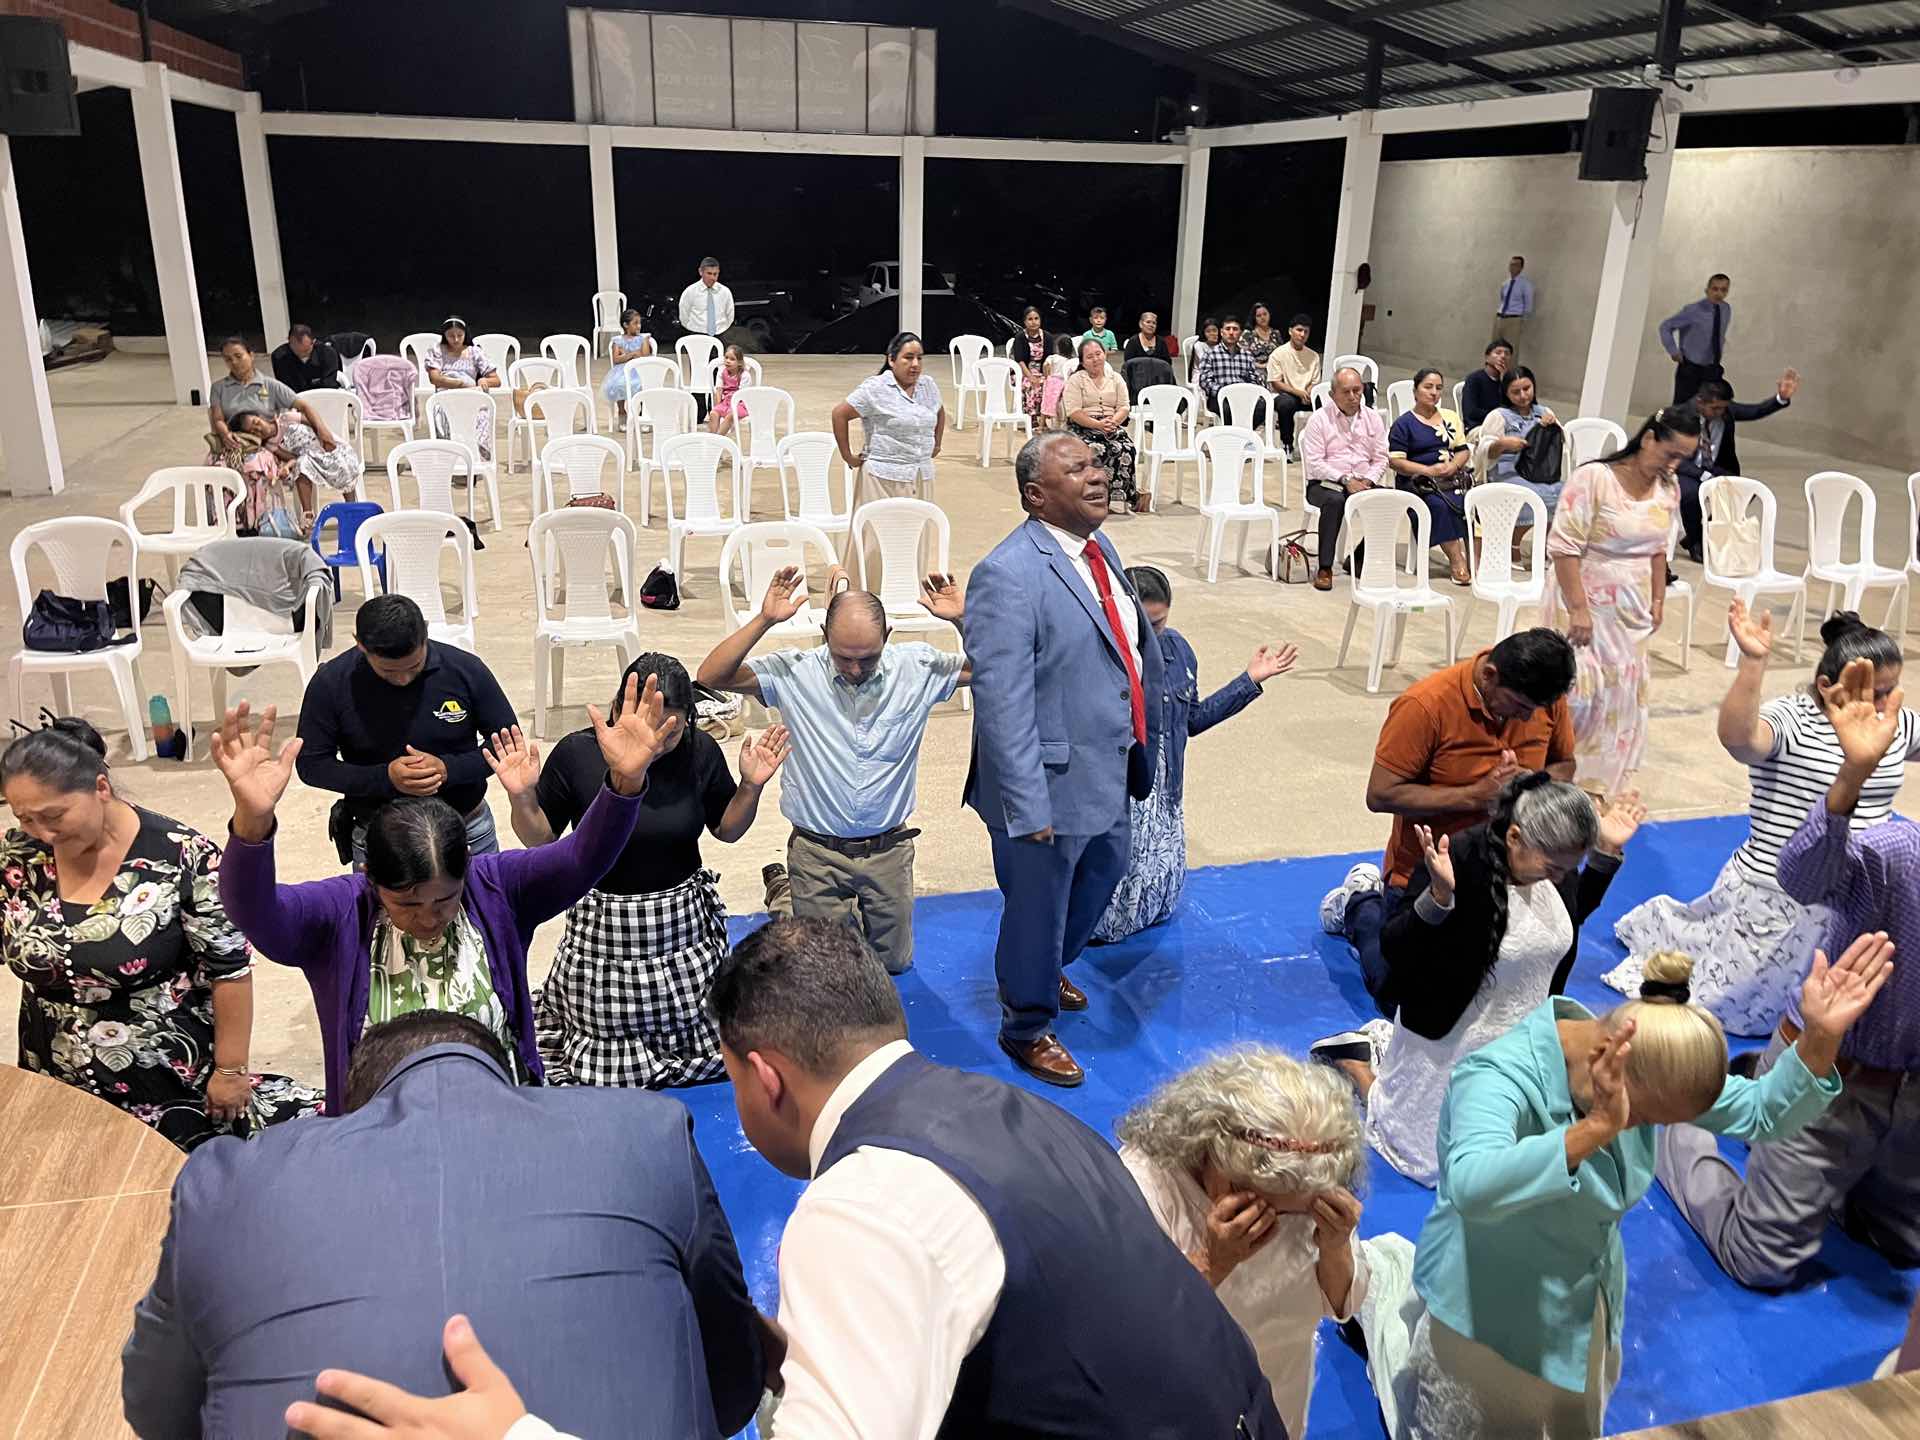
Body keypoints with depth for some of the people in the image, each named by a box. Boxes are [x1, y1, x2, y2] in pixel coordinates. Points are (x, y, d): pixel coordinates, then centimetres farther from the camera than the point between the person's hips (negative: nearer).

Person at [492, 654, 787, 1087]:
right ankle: (549, 1014, 39)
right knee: (606, 1070, 10)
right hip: (604, 927, -2)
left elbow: (727, 830, 6)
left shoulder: (701, 752, -8)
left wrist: (751, 786, -11)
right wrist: (522, 797, -21)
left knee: (703, 1058, 11)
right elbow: (540, 839, -2)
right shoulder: (576, 754, -14)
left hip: (685, 922, 2)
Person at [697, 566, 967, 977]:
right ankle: (782, 887, 41)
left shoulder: (915, 666, -9)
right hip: (818, 853, -2)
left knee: (894, 961, 19)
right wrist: (764, 620, -29)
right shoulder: (796, 672, -14)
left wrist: (961, 620, -24)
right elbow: (712, 677, -20)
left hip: (889, 850, 2)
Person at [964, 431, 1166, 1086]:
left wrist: (1142, 747, 16)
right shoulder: (1008, 576, -24)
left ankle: (1044, 971, 57)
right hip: (1051, 784, -9)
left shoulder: (1100, 549, 4)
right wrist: (1027, 806, -27)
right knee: (1038, 906, 11)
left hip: (1109, 772, 9)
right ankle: (1027, 1028, 36)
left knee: (1103, 875, 28)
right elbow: (1002, 704, -26)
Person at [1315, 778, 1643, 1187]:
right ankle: (1354, 1056, 27)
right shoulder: (1459, 862, -32)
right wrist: (1438, 896, -46)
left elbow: (1570, 918, 12)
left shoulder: (1556, 861, -11)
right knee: (1426, 1161, 11)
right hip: (1449, 1039, -6)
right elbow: (1393, 951, -29)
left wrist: (1607, 852, 1)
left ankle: (1386, 1040, 33)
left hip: (1521, 1041, 7)